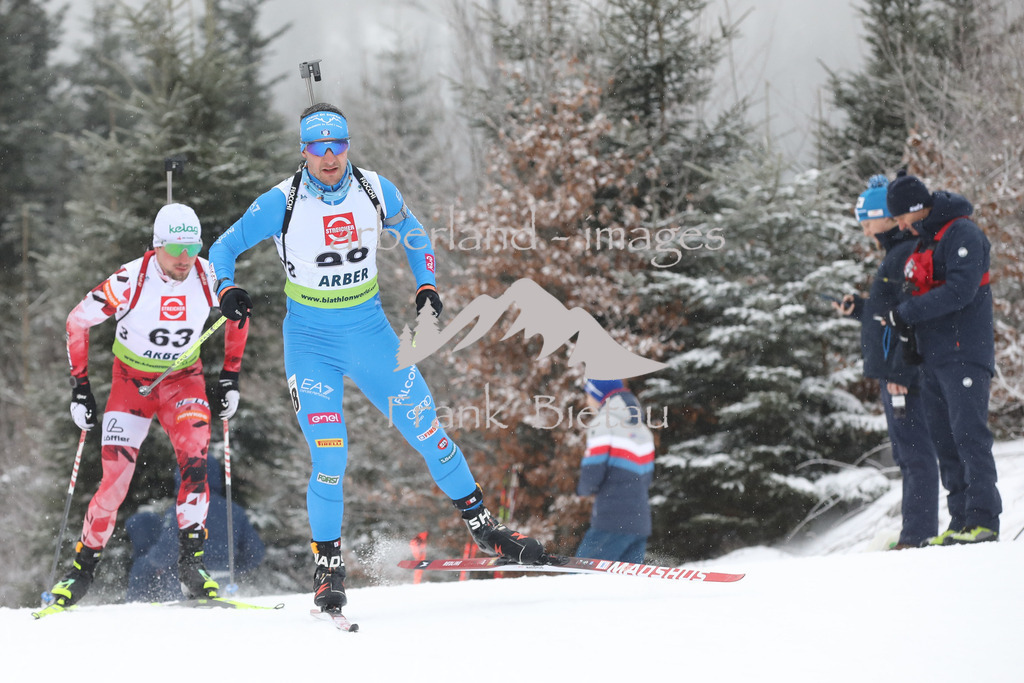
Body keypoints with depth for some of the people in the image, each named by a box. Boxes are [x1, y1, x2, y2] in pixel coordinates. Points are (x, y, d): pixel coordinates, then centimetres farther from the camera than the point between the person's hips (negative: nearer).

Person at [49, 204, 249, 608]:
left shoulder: (209, 279, -17)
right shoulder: (131, 281, -24)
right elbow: (78, 321, -10)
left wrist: (230, 377, 3)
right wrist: (80, 388, -9)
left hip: (183, 380, 1)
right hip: (131, 380, -1)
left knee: (195, 460, -24)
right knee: (116, 479, -9)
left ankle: (191, 561, -18)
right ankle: (83, 567, 9)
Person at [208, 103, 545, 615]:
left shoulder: (376, 192, -5)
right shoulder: (282, 204, -13)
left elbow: (413, 235, 15)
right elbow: (224, 248, -3)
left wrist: (427, 287, 2)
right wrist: (227, 290, -21)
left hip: (370, 332, 3)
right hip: (310, 340, -3)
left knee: (428, 431, 3)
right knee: (329, 457, -12)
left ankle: (482, 527, 18)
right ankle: (328, 566, 3)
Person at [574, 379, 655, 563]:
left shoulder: (602, 424, -7)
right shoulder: (641, 429, 18)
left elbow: (592, 476, -12)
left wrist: (582, 488, 8)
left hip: (612, 521, -8)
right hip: (641, 524, 8)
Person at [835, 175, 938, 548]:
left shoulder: (906, 255, -14)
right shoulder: (896, 255, 19)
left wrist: (900, 370, -23)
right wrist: (858, 308, 15)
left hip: (903, 373, -11)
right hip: (892, 370, 11)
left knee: (914, 454, -9)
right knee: (909, 455, 12)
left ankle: (917, 535, -10)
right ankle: (918, 533, 17)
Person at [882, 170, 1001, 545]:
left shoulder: (962, 233, -10)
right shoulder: (924, 241, 19)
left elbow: (960, 291, -20)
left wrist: (906, 313, -15)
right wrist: (906, 325, 4)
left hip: (964, 354, -9)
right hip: (933, 357, 9)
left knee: (969, 435, -13)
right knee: (944, 442, 6)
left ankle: (984, 519, -13)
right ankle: (961, 521, 8)